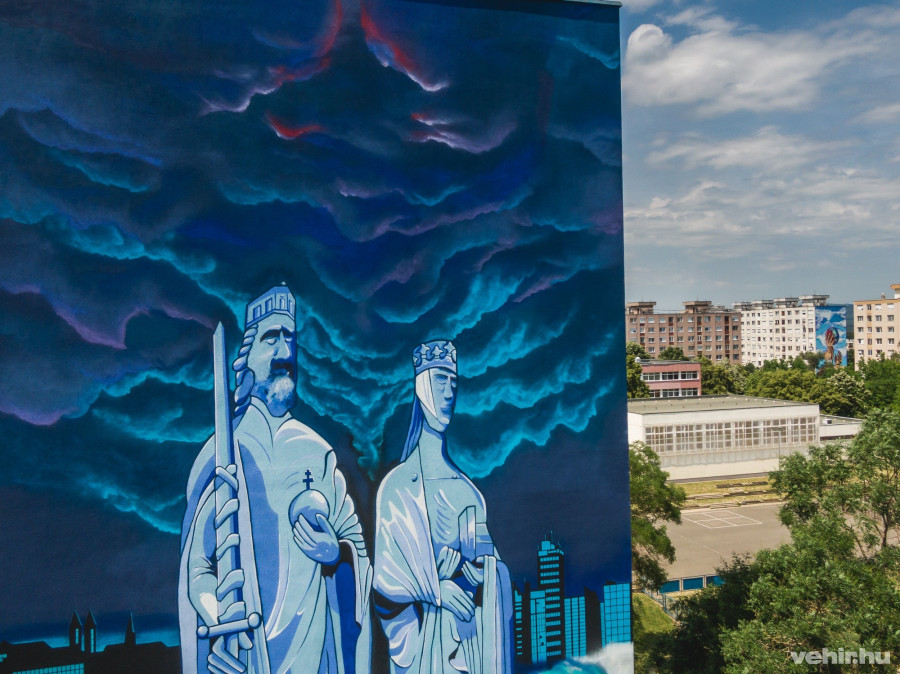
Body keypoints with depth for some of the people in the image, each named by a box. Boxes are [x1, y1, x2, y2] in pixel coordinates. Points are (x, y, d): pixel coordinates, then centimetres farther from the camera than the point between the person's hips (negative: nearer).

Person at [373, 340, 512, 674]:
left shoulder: (466, 487, 9)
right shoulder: (397, 486, -6)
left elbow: (488, 559, 12)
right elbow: (385, 568, -9)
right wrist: (435, 589, -19)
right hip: (427, 630, -4)